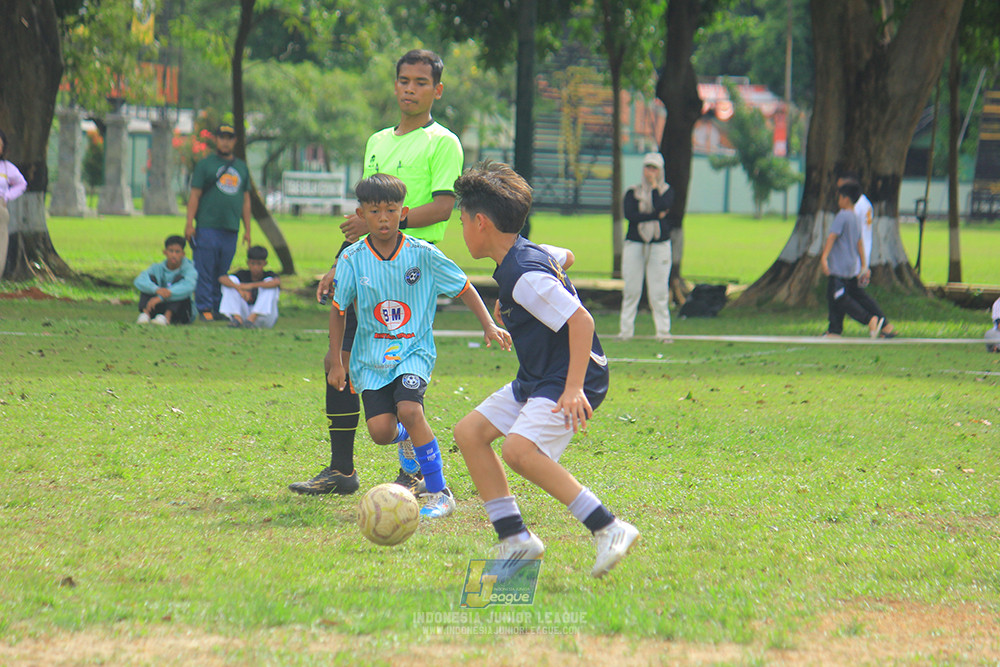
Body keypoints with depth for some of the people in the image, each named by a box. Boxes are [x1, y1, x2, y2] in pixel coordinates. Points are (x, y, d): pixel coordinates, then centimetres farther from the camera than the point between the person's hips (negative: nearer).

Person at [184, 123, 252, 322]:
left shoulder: (242, 167, 18)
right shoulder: (205, 165, 5)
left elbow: (245, 200, 20)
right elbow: (195, 196, 1)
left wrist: (247, 229, 15)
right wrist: (189, 224, -8)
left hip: (231, 229, 4)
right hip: (208, 227, -4)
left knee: (222, 272, 5)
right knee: (205, 271, -6)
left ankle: (217, 308, 9)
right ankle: (204, 308, -4)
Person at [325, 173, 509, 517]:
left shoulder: (423, 254, -8)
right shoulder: (352, 259, -6)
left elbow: (464, 288, 4)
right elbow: (337, 310, 4)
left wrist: (489, 325, -5)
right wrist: (336, 363, 2)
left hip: (414, 350, -2)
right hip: (371, 356, 2)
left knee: (409, 410, -27)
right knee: (380, 430, -13)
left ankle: (439, 494, -14)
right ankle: (407, 437, 28)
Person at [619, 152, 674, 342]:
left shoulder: (666, 191, 9)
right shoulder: (633, 192, 8)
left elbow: (661, 206, -13)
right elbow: (629, 214, -9)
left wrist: (654, 185, -6)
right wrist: (657, 215, -11)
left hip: (659, 245, -1)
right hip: (634, 244, 1)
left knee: (659, 291, -4)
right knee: (631, 289, 0)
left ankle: (663, 331, -1)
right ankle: (626, 330, 5)